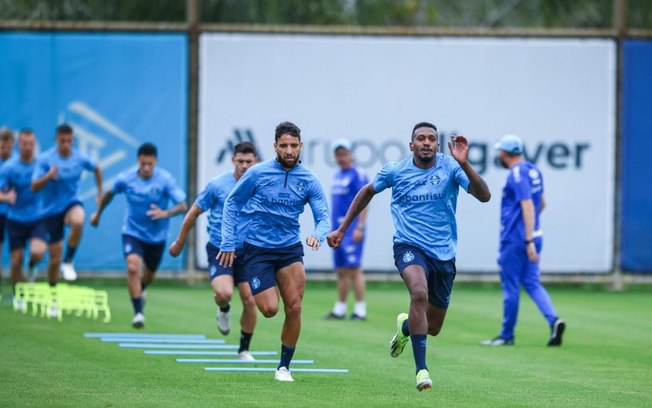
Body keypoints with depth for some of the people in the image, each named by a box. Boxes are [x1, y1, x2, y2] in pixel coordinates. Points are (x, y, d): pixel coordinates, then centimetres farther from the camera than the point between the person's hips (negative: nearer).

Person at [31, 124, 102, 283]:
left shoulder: (80, 158, -5)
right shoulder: (45, 159, -12)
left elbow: (97, 168, 17)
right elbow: (34, 187, -17)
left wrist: (100, 192, 17)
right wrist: (48, 176, -34)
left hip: (72, 203, 1)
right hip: (52, 209, -1)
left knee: (78, 221, -38)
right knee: (55, 259, 2)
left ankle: (68, 262, -19)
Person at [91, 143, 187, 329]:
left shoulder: (166, 180, -19)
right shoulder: (126, 179, -13)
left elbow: (182, 206, -23)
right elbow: (110, 193, 9)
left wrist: (166, 213, -43)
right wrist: (98, 213, 20)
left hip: (156, 235, 1)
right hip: (133, 231, -1)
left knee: (149, 274, 20)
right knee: (133, 266, -25)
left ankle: (140, 290, 58)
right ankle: (138, 312, -18)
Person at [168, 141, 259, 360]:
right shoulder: (217, 185, -7)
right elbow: (193, 213, 4)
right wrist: (179, 242, 10)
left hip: (246, 252, 3)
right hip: (219, 250, -3)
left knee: (250, 301, -3)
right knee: (224, 293, -25)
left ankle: (244, 349, 16)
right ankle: (224, 310, 14)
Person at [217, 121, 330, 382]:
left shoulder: (309, 181, -1)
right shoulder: (258, 173, -7)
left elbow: (323, 217, -1)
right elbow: (231, 203, 3)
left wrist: (317, 235, -25)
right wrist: (228, 243, -2)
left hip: (290, 248, 2)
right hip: (257, 250, -2)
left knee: (294, 308, -9)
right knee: (270, 309, -13)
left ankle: (284, 366, 6)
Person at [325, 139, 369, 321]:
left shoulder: (357, 174, -7)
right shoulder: (337, 176, 19)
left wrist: (359, 227, -19)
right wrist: (332, 228, 20)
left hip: (352, 227, -8)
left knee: (353, 268, -13)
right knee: (341, 270, 10)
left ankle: (360, 309, -12)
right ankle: (340, 309, 14)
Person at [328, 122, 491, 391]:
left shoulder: (450, 167, -7)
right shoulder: (395, 171, -2)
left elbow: (484, 196, -21)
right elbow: (368, 192, 18)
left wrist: (463, 164, -34)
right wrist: (342, 229, 18)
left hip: (443, 254, 2)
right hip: (409, 247, -2)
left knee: (432, 328, 12)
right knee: (419, 292, -35)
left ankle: (405, 326, 50)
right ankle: (421, 369, -32)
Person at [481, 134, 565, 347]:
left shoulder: (517, 174, -17)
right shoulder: (533, 170, 11)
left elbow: (528, 206, -25)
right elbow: (541, 203, 22)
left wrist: (529, 241, -29)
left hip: (515, 239, -9)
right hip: (533, 236, 9)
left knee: (510, 286, 2)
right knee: (532, 283, 9)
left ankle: (507, 335, 10)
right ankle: (554, 320, -10)